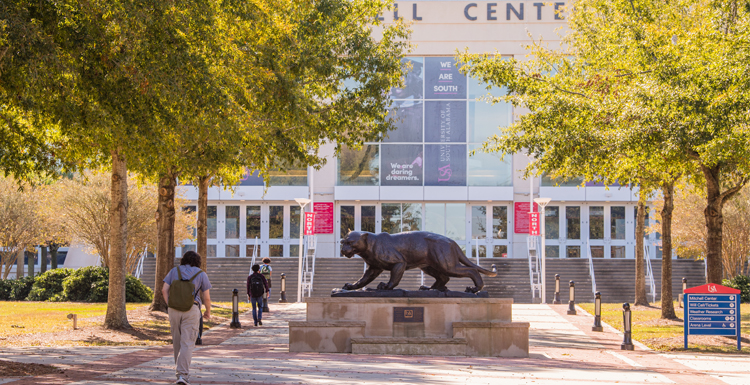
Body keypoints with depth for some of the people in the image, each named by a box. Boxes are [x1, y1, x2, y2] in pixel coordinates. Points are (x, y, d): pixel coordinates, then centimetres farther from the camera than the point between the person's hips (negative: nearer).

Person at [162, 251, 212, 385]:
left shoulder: (174, 271, 8)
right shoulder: (201, 275, 2)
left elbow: (164, 290, 1)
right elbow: (206, 297, 0)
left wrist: (170, 306, 9)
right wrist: (208, 312, 16)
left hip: (174, 309, 3)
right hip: (191, 310, -3)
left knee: (177, 341, 18)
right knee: (187, 343, -6)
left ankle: (180, 370, 31)